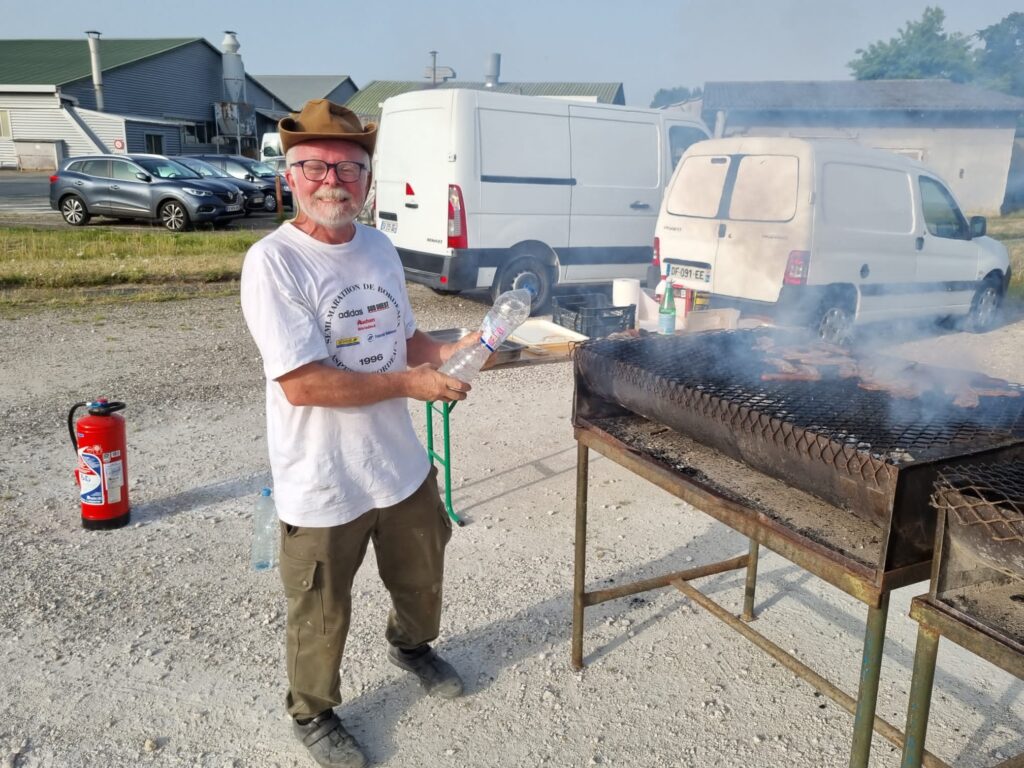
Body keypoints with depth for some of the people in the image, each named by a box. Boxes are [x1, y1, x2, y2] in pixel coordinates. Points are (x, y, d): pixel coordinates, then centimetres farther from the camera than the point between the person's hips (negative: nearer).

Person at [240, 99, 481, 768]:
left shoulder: (380, 248, 3)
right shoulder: (273, 262, -19)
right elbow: (302, 384, -26)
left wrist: (447, 352, -6)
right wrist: (411, 383, -22)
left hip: (402, 463, 7)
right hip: (323, 485, -6)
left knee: (422, 575, 27)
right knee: (322, 614, 14)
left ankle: (411, 644, 58)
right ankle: (313, 712, 42)